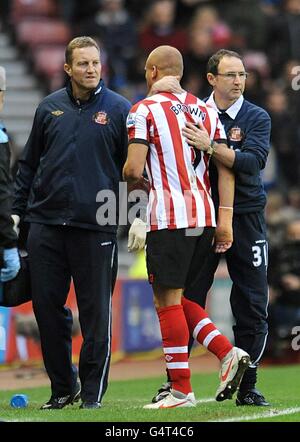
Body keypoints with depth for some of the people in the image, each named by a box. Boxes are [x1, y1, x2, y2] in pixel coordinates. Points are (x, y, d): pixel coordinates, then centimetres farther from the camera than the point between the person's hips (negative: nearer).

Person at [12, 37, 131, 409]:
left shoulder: (118, 110, 2)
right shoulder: (49, 108, 10)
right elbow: (29, 163, 17)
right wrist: (17, 210, 12)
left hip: (95, 226, -3)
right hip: (45, 223, 3)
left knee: (95, 310, 0)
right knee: (46, 305, 4)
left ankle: (92, 391, 9)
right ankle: (62, 387, 15)